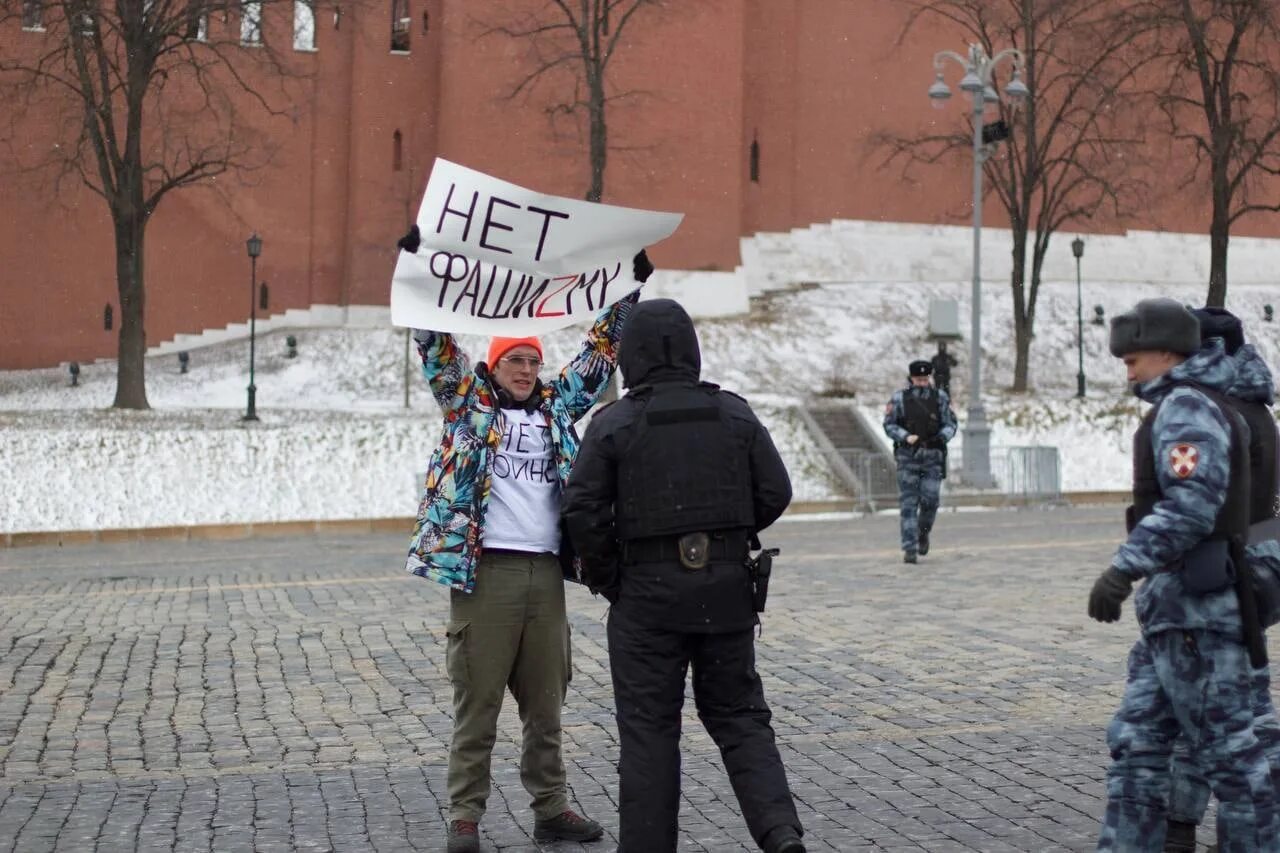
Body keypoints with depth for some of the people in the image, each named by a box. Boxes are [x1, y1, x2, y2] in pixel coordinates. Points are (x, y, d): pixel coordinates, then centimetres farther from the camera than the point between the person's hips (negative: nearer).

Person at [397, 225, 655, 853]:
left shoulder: (557, 406, 15)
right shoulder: (468, 402, 6)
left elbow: (598, 355, 22)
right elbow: (437, 342, 0)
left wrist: (630, 290, 21)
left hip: (546, 572, 4)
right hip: (484, 571, -4)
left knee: (546, 703, 10)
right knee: (477, 705, 0)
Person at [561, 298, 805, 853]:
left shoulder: (614, 423, -7)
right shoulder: (734, 414, 3)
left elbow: (583, 510, -11)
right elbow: (774, 492, 3)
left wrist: (604, 576, 3)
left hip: (648, 592, -3)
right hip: (726, 587, 3)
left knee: (648, 728, 5)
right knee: (739, 714, 13)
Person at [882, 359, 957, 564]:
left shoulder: (940, 398, 2)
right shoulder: (899, 398, -2)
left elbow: (951, 424, 4)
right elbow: (889, 425, -1)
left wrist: (942, 437, -17)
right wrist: (906, 437, -18)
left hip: (933, 457, 1)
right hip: (908, 457, -1)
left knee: (930, 500, -5)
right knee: (908, 503, -4)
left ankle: (923, 533, 26)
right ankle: (909, 549, -2)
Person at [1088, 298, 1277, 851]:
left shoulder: (1186, 405, -11)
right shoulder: (1192, 404, 22)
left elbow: (1191, 502, -24)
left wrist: (1124, 567, -27)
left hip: (1193, 608, -11)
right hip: (1174, 608, 11)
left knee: (1227, 749, -4)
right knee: (1136, 743, 9)